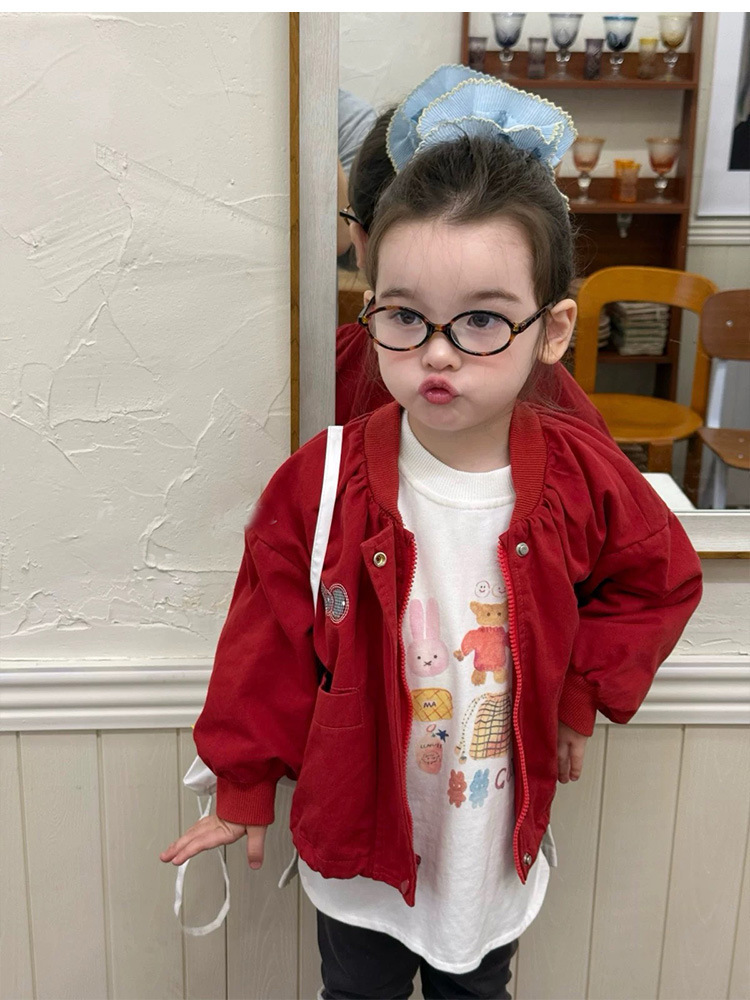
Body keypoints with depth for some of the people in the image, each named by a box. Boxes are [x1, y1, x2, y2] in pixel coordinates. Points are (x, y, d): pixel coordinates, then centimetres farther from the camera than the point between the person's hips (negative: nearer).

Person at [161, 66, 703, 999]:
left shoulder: (583, 479, -16)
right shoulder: (322, 482, -20)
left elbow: (662, 579, 3)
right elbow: (268, 641, -9)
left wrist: (583, 688, -5)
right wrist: (246, 786, 0)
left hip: (499, 845, 1)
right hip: (359, 840, -1)